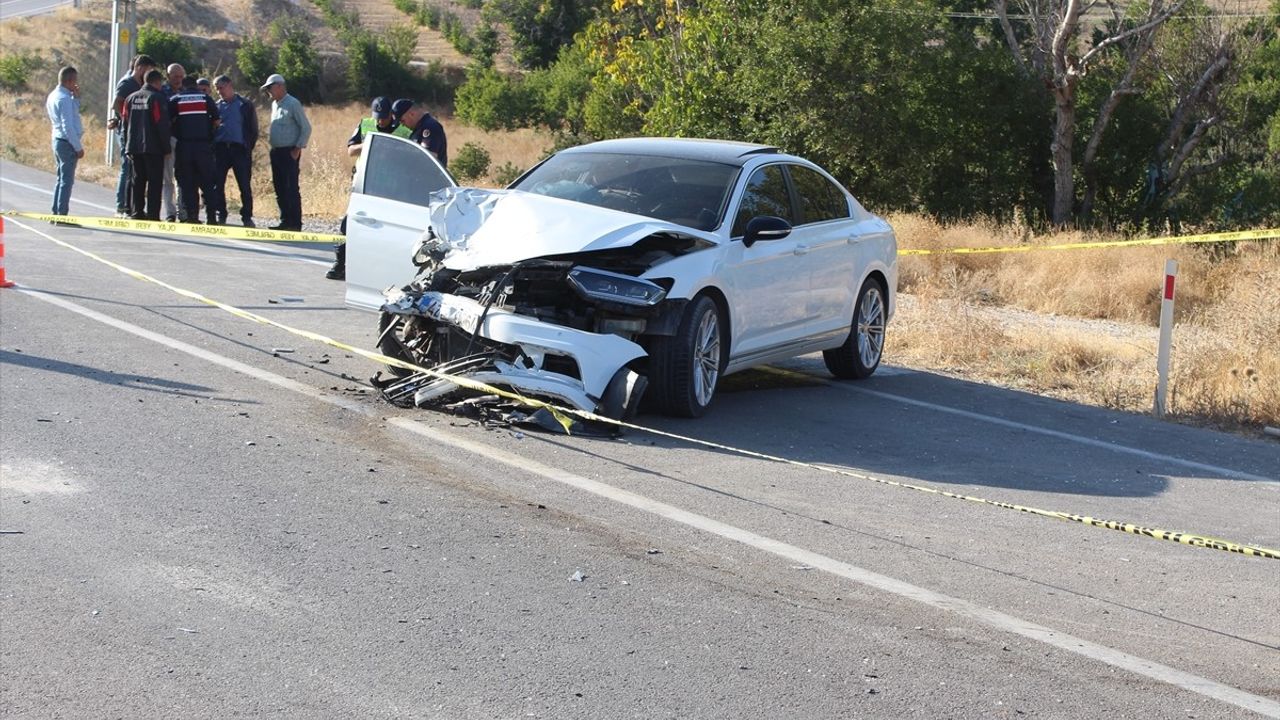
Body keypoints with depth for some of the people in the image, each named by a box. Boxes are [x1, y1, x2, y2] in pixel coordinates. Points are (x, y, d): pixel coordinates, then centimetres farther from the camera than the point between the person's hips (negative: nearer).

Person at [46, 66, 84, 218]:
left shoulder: (53, 96, 12)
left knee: (62, 179, 16)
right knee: (67, 180, -6)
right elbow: (68, 126, -21)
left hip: (58, 141, 10)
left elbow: (74, 112, 22)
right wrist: (78, 147, -17)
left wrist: (76, 97, 10)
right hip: (67, 143, -10)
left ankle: (56, 212, 19)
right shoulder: (64, 99, -18)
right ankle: (62, 213, -5)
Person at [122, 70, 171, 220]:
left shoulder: (131, 98, 12)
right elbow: (162, 124, -12)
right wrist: (166, 146, -6)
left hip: (134, 147, 6)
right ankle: (153, 214, -9)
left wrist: (127, 145, 20)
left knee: (138, 180, 12)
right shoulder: (157, 98, -8)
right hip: (153, 147, -6)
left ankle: (137, 211, 11)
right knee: (154, 180, -4)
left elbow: (126, 123, 15)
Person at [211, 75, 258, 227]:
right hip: (220, 149, 3)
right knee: (218, 185, 1)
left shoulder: (245, 105, 6)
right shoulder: (216, 106, 14)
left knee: (245, 185, -2)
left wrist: (249, 147, -3)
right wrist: (212, 146, 2)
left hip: (239, 149, -3)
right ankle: (220, 215, 8)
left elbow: (253, 130, 5)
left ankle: (247, 217, 4)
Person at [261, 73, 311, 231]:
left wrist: (298, 148, -14)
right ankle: (285, 221, 15)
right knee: (279, 188, 9)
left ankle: (295, 223, -7)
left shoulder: (293, 104, -9)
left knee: (291, 189, -9)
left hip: (289, 152, -9)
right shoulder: (275, 104, 15)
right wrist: (271, 141, 14)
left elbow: (306, 128, -11)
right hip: (276, 152, 9)